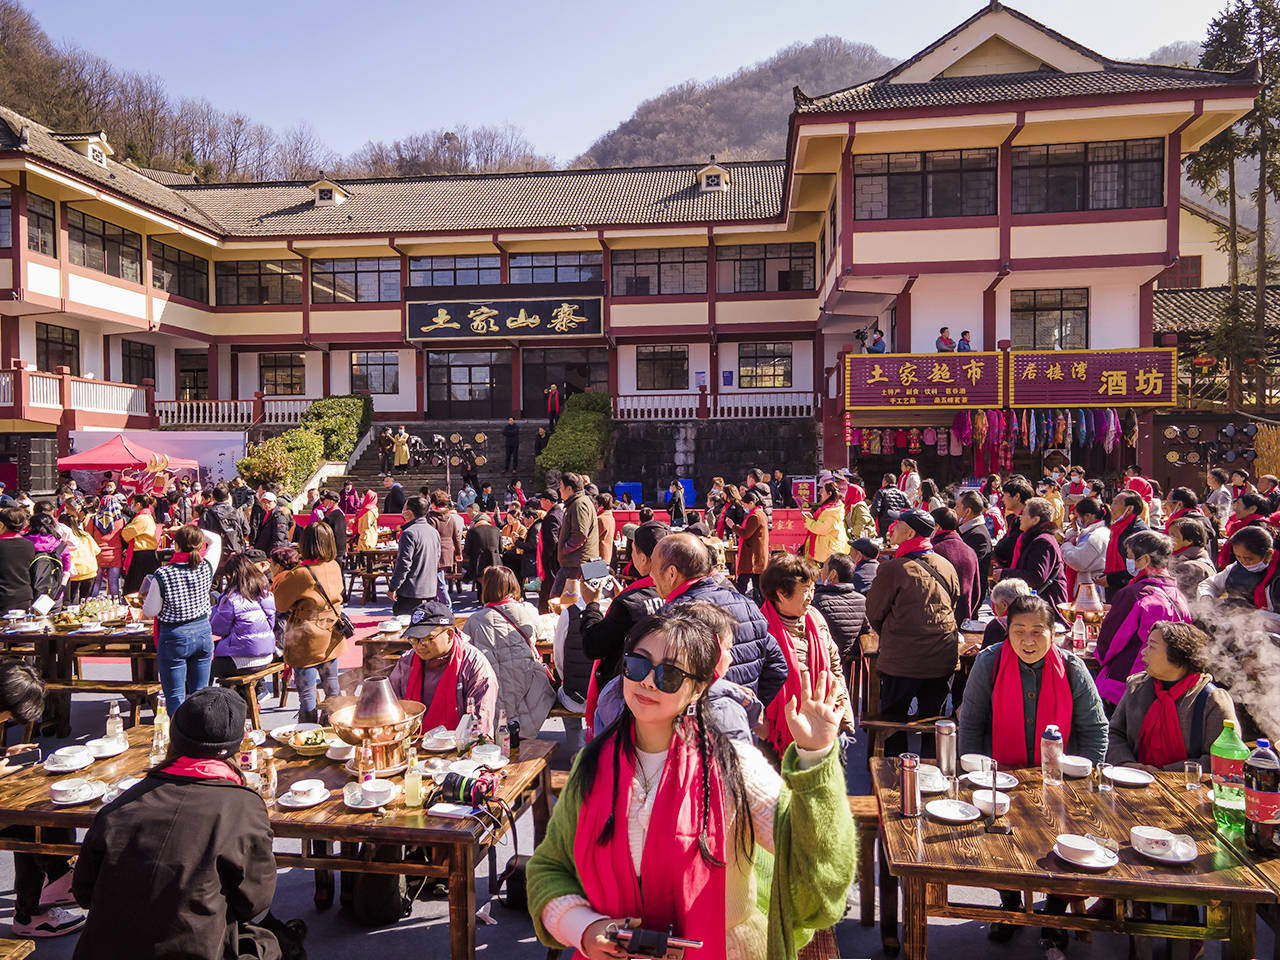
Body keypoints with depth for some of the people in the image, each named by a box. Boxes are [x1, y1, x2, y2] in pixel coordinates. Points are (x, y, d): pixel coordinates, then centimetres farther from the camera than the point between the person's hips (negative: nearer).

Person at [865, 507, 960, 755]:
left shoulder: (892, 569, -16)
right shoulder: (947, 567, 0)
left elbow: (874, 613, -4)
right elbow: (953, 607, 14)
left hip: (902, 659, -5)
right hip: (943, 659, 5)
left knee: (893, 718, 11)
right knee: (932, 720, 18)